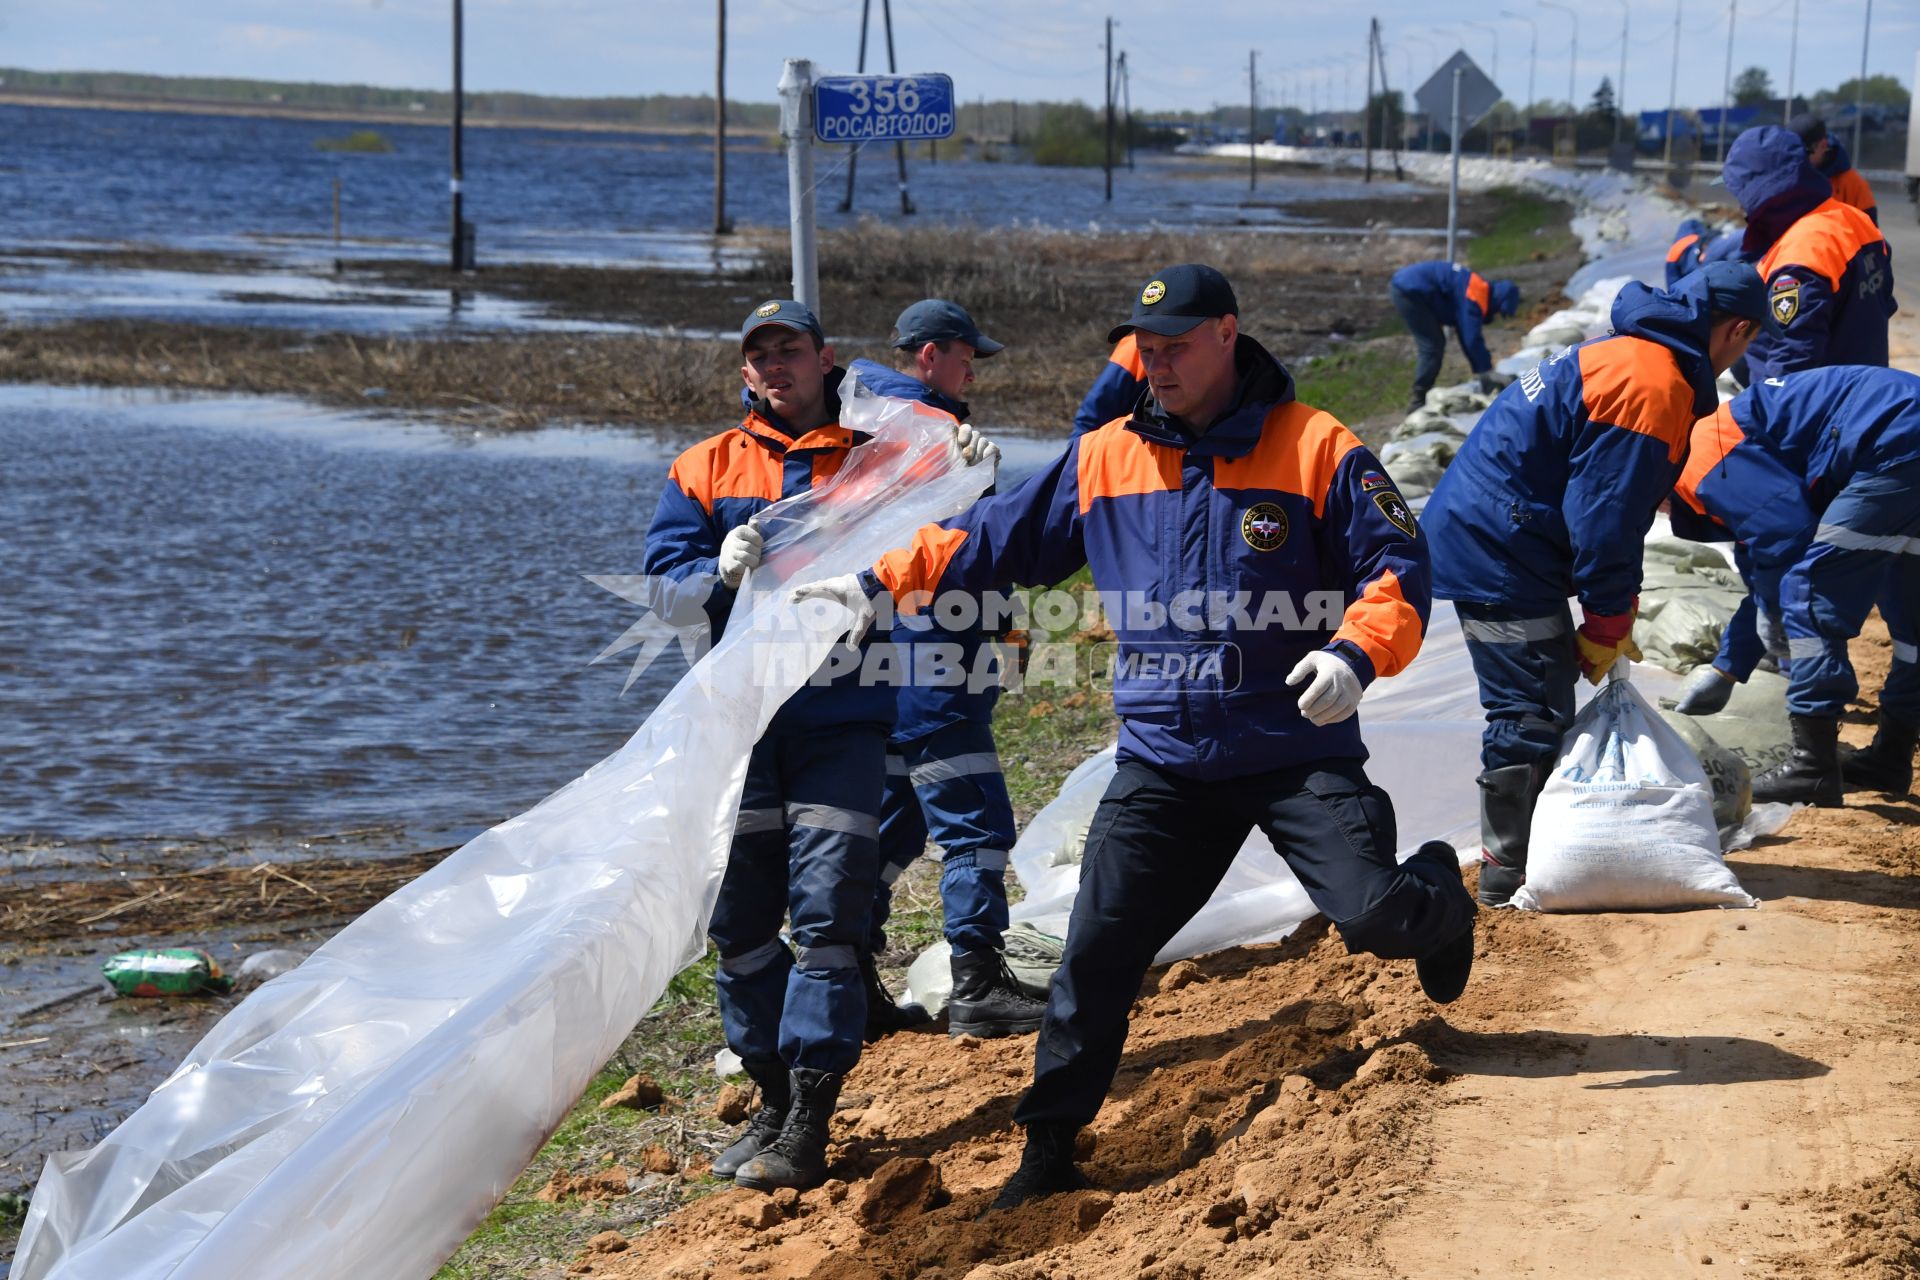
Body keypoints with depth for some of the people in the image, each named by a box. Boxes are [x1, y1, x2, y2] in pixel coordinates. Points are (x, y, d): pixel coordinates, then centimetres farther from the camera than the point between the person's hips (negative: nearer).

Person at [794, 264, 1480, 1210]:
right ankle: (1050, 1146, 14)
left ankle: (1435, 895, 22)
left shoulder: (1317, 450, -5)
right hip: (1162, 764, 3)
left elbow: (1398, 566, -8)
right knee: (1098, 949, -2)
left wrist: (1356, 651, -26)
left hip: (1301, 752, -3)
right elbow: (995, 537, 16)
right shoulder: (1103, 459, 7)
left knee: (1372, 918, -17)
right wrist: (882, 583, 11)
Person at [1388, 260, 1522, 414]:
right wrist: (1486, 373, -7)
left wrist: (1482, 370, 23)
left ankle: (1422, 395, 21)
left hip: (1405, 287, 10)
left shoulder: (1477, 289, 16)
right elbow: (1472, 338, -16)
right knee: (1433, 347, -6)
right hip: (1409, 291, -10)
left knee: (1433, 344, 16)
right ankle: (1418, 402, -2)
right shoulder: (1476, 298, -16)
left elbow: (1466, 335, 23)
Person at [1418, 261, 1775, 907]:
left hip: (1473, 534, 11)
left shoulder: (1621, 355, 16)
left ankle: (1513, 855, 25)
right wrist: (1608, 624, -8)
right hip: (1499, 556, -11)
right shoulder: (1653, 386, -18)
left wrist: (1611, 617, 21)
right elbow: (1605, 518, -19)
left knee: (1535, 711, 17)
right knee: (1533, 715, -7)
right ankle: (1509, 873, -1)